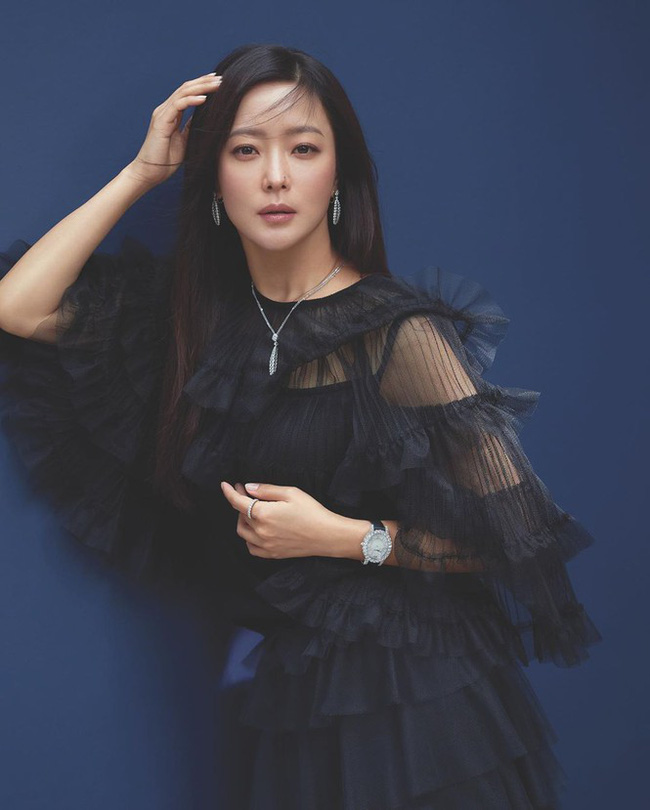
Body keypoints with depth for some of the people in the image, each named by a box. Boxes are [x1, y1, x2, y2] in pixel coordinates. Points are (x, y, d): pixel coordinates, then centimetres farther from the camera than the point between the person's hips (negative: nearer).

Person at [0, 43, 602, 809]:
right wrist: (141, 171, -6)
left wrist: (345, 537, -18)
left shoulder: (397, 333, -13)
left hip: (410, 705, -4)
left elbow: (519, 531, -13)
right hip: (278, 700, 5)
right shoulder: (199, 311, 3)